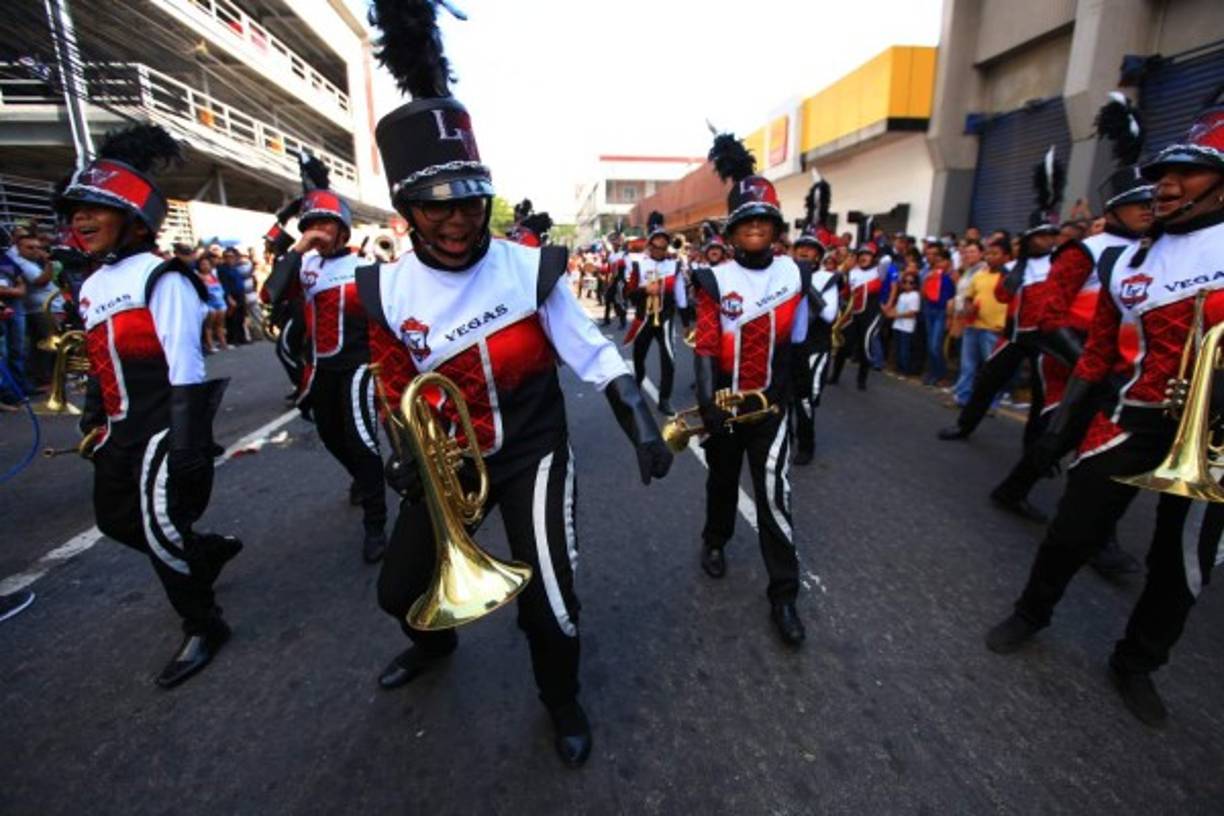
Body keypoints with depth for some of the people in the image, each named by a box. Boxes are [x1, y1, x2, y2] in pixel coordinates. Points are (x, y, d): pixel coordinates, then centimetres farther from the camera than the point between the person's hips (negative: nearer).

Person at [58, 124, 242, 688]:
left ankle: (203, 627, 16)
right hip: (122, 431, 9)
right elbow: (100, 364, 21)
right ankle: (211, 550, 41)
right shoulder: (91, 286, 13)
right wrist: (93, 421, 22)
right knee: (114, 519, 19)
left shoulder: (161, 277, -14)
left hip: (165, 427, -9)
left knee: (160, 529, -4)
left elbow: (185, 367, -20)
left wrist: (187, 443, -22)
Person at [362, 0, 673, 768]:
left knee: (547, 602, -5)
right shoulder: (387, 292, -8)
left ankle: (562, 699, 31)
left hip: (533, 454, -3)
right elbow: (398, 387, 6)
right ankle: (435, 643, 55)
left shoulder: (532, 270, -16)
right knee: (401, 585, 17)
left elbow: (597, 357, -13)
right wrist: (402, 455, -4)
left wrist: (644, 428, -23)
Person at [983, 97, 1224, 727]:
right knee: (1072, 532, 8)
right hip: (1132, 418, 2)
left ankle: (1136, 664, 34)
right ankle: (1031, 612, 33)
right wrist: (1060, 425, 7)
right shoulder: (1127, 263, 5)